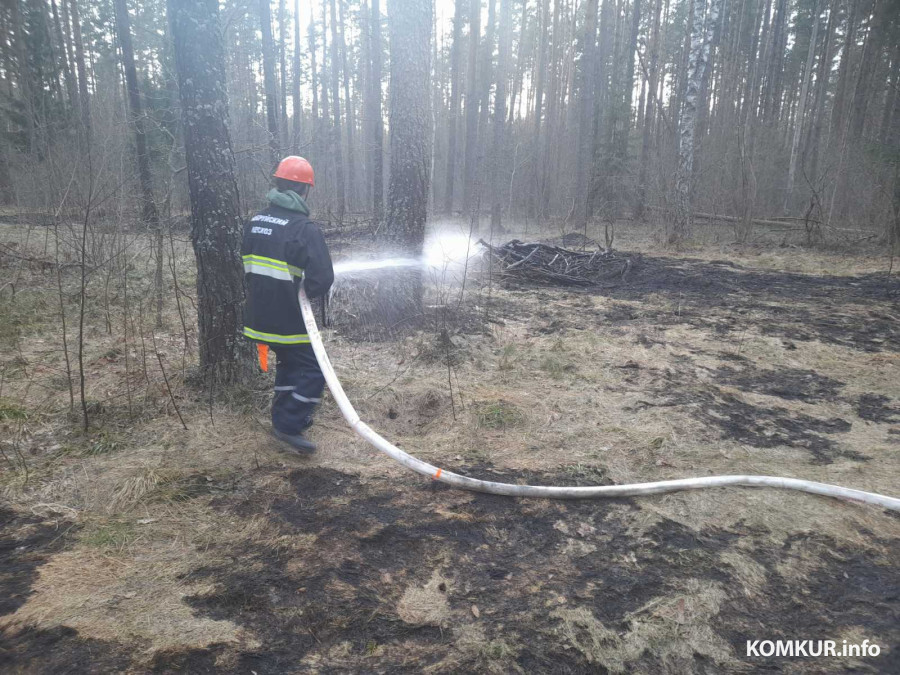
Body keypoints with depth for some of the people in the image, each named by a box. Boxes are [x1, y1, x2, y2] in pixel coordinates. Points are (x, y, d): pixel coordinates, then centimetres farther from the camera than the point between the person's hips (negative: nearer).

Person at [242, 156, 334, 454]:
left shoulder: (255, 221, 5)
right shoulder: (305, 229, -18)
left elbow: (247, 266, 16)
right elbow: (322, 279, -23)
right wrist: (305, 291, -3)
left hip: (258, 316, 8)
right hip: (288, 319, -8)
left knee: (289, 361, 26)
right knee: (313, 370, 5)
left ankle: (284, 416, 35)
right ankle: (289, 426, 2)